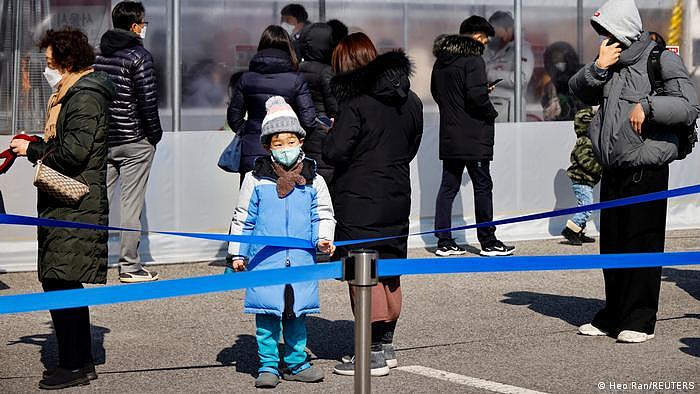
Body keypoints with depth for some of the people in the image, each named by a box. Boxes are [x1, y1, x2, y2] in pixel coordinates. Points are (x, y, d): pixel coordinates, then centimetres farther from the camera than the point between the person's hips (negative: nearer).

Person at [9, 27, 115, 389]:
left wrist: (33, 150, -9)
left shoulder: (86, 97, -13)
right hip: (63, 205, 11)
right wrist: (33, 148, 7)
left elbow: (75, 151, -20)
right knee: (58, 282, 13)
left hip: (74, 207, -11)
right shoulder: (69, 94, 20)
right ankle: (79, 362, 20)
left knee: (61, 284, -9)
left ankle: (75, 366, -4)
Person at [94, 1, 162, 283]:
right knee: (131, 203, -2)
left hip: (102, 140, 6)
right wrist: (155, 134, -3)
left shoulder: (98, 54, 9)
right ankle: (130, 267, 1)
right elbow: (148, 100, -14)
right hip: (134, 142, -6)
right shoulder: (139, 56, -11)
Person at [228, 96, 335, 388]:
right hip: (265, 259, -2)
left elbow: (323, 215, 11)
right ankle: (268, 365, 7)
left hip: (301, 260, 2)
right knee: (266, 313, -2)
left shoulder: (313, 181, 6)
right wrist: (237, 254, 5)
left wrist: (323, 238, -7)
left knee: (297, 313, 9)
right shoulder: (256, 180, 0)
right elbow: (243, 219, 6)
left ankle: (296, 363, 20)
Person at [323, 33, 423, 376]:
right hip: (397, 198, 7)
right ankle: (386, 345, 25)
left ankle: (373, 354, -2)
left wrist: (332, 133, 2)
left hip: (359, 200, -7)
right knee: (389, 273, 15)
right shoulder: (409, 100, 8)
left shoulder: (355, 104, -16)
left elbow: (334, 152, -18)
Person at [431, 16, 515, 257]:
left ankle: (444, 242, 9)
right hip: (473, 137, -7)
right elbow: (477, 95, -22)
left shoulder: (441, 60, 11)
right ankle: (488, 242, 5)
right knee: (482, 186, 1)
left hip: (448, 136, 8)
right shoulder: (473, 60, -14)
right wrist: (491, 113, -6)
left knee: (448, 187, 9)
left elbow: (436, 92, 20)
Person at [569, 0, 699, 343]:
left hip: (646, 171, -7)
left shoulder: (661, 60, -7)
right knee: (611, 246, 11)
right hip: (613, 172, 7)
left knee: (642, 246, -4)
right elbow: (577, 90, 14)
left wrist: (647, 105, -24)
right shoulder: (611, 64, 15)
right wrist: (598, 67, -3)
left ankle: (640, 320, 2)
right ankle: (614, 316, 20)